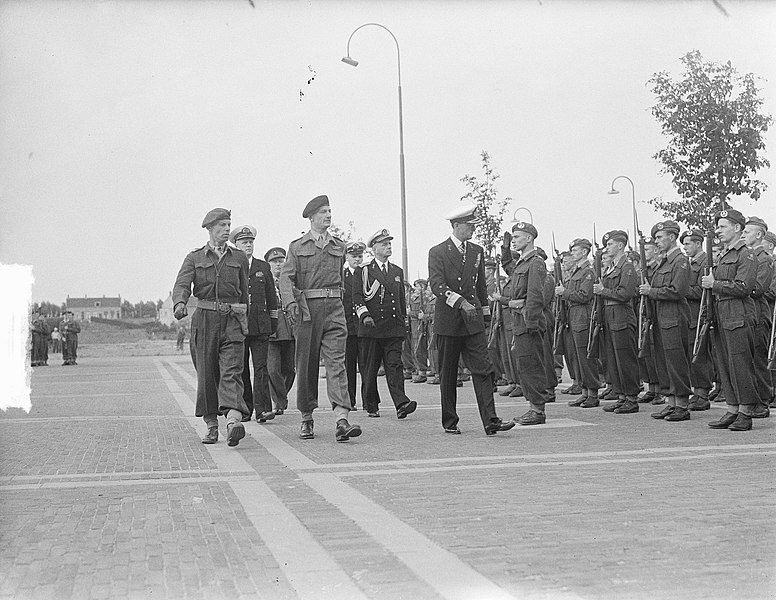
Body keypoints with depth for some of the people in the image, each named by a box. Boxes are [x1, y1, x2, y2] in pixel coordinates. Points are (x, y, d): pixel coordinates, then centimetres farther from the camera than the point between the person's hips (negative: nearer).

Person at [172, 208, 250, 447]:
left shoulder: (239, 257, 13)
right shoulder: (194, 258, 8)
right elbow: (182, 284, -6)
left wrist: (244, 319, 19)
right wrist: (179, 304, -28)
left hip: (232, 320, 0)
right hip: (205, 319, 0)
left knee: (232, 371, -15)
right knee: (206, 374, 4)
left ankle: (233, 422, -31)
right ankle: (211, 425, 17)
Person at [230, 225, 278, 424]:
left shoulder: (263, 267, 12)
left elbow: (272, 297, 15)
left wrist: (274, 322, 10)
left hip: (260, 326, 0)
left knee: (261, 367, -7)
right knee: (241, 369, 6)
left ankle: (262, 409, -12)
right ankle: (245, 409, 15)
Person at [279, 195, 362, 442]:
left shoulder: (339, 246, 15)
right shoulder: (297, 247, 6)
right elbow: (286, 277, -4)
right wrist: (291, 302, -19)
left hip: (334, 307, 2)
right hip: (307, 308, -1)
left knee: (336, 361, -10)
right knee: (306, 364, 5)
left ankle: (341, 421, -19)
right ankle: (306, 419, 18)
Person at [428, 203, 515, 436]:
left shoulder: (477, 252, 13)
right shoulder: (437, 252, -2)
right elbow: (437, 285, -16)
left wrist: (484, 313, 18)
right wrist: (460, 302, -28)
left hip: (473, 321, 3)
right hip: (447, 321, -3)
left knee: (484, 370, -9)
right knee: (448, 374, 5)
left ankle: (490, 421, -13)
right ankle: (449, 422, 16)